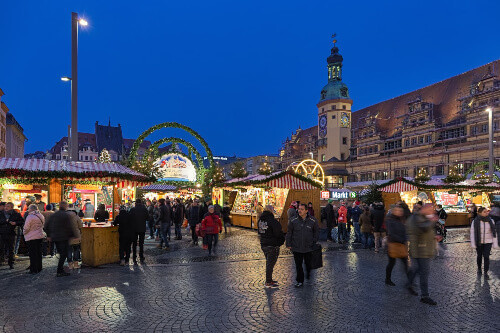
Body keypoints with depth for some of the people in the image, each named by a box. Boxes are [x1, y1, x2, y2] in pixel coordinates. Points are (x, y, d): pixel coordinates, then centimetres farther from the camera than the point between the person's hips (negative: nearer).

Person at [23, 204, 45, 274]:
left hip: (31, 238, -7)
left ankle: (34, 270, 3)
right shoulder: (41, 216, 8)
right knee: (38, 253, 15)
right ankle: (39, 268, 22)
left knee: (33, 254, -1)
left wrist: (24, 232, 8)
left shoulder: (30, 217, -16)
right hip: (40, 236, 8)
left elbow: (26, 228, -12)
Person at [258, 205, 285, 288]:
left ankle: (269, 280, 31)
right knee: (270, 264, 1)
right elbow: (279, 233, -16)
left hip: (263, 244, 8)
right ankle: (268, 283, 8)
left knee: (269, 263, 20)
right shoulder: (272, 221, -21)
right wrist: (282, 240, 1)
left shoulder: (260, 220, 5)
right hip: (272, 245, -8)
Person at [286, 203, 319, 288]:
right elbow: (289, 233, 5)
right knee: (298, 265, 4)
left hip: (308, 248, 1)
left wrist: (314, 241, 3)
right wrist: (288, 244, 2)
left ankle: (308, 273, 48)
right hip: (296, 247, 0)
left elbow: (317, 231, 11)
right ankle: (300, 281, 18)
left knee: (308, 263, 17)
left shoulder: (312, 221, -3)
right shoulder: (293, 221, -3)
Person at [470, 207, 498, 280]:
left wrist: (495, 243, -2)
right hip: (479, 242, -1)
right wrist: (473, 244, -11)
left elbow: (494, 232, 0)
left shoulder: (490, 221, -4)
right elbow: (472, 233, -9)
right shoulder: (475, 222, -11)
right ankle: (479, 269, 36)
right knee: (479, 256, 13)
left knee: (486, 257, -5)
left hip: (488, 242, 1)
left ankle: (486, 273, 5)